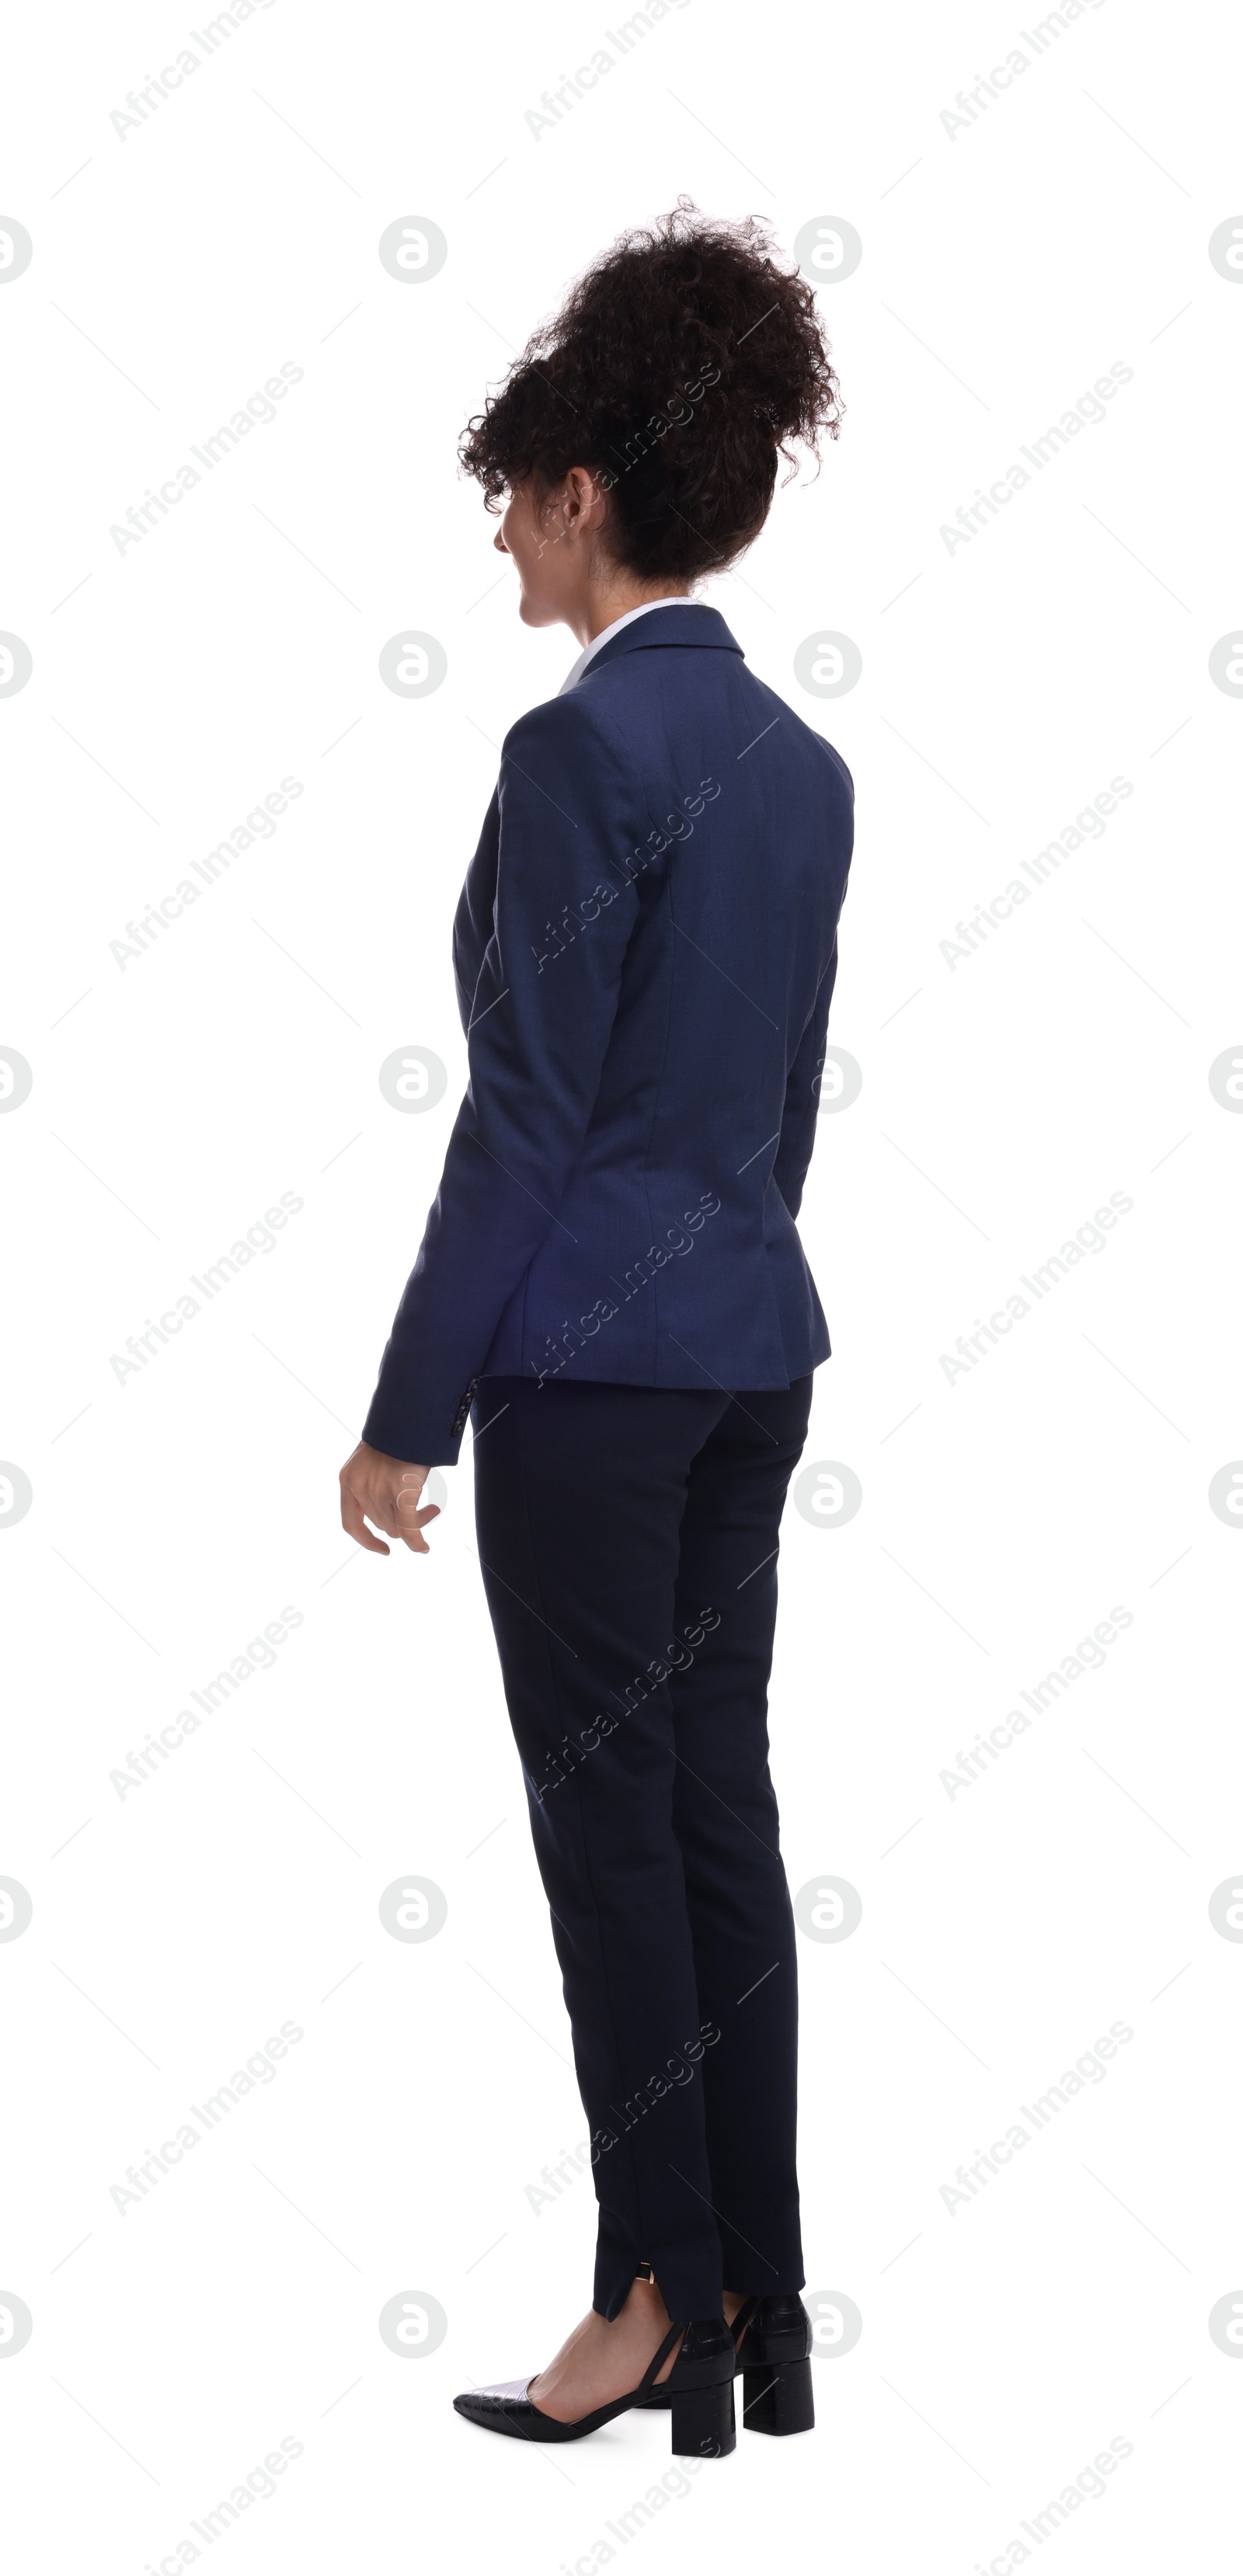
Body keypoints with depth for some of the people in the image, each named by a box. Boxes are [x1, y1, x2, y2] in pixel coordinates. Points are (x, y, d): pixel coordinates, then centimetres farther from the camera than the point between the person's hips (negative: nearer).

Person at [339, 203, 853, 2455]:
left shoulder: (584, 744, -14)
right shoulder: (801, 759, 11)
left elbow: (526, 1113, -16)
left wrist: (409, 1409, -11)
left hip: (592, 1347, -8)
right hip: (754, 1341, 8)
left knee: (610, 1822, 0)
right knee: (720, 1808, 11)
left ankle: (662, 2306, 8)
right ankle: (759, 2305, 18)